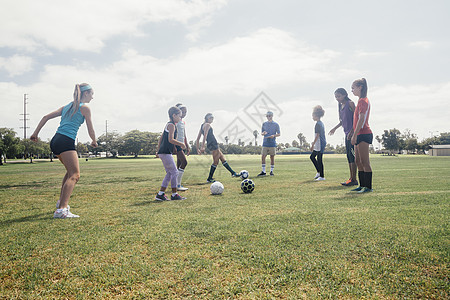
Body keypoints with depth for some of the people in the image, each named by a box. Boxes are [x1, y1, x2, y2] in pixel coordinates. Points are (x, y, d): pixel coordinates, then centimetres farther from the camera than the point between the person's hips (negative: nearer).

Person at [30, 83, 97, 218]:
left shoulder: (67, 106, 23)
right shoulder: (85, 108, 1)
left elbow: (46, 117, 19)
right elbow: (91, 131, 3)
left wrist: (35, 133, 21)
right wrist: (94, 141, 22)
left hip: (55, 141, 9)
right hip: (66, 142, -9)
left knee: (71, 171, 24)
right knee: (74, 175, -12)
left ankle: (61, 201, 28)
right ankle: (61, 210, -25)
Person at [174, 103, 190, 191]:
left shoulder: (182, 122, 18)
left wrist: (187, 146, 21)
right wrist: (173, 146, -22)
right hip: (176, 144, -9)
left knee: (179, 164, 7)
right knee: (184, 162, -16)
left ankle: (177, 184, 11)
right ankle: (178, 184, -11)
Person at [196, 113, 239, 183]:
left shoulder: (202, 126, 18)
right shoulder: (207, 125, -8)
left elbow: (197, 139, 16)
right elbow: (205, 135, -22)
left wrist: (198, 148, 16)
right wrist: (202, 146, -30)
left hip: (210, 145, 10)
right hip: (213, 145, -10)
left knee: (223, 158, 13)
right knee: (215, 162, -4)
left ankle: (232, 173, 18)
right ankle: (209, 178, 0)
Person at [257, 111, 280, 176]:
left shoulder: (276, 124, 3)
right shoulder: (264, 124, 11)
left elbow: (278, 134, 3)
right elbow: (261, 133, 14)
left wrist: (274, 135, -16)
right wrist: (263, 133, -10)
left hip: (272, 143, -2)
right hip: (265, 143, 2)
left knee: (272, 157, 2)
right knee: (263, 156, -4)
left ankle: (271, 171, 13)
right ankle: (263, 171, 3)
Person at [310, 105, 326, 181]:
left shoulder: (318, 124, -14)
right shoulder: (321, 123, 16)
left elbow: (317, 135, -19)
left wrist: (313, 145, -17)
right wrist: (314, 142, 27)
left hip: (320, 144, -10)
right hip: (319, 145, 10)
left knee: (319, 160, -6)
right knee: (312, 157, 16)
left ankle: (322, 176, 0)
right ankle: (319, 172, 20)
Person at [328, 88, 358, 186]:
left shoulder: (350, 104, -8)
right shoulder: (340, 106, 17)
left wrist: (351, 131, -20)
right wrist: (334, 128, 21)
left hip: (352, 133, -8)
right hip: (347, 133, 9)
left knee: (352, 155, -9)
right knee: (349, 156, 8)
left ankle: (354, 179, -7)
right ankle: (351, 178, 13)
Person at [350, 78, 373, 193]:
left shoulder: (363, 101, -11)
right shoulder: (361, 101, 20)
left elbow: (361, 119, -18)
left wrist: (354, 135, -20)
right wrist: (354, 135, 19)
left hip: (363, 134, -10)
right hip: (360, 135, 10)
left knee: (364, 162, -6)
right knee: (358, 161, 12)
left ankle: (368, 186, 0)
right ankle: (362, 185, 18)